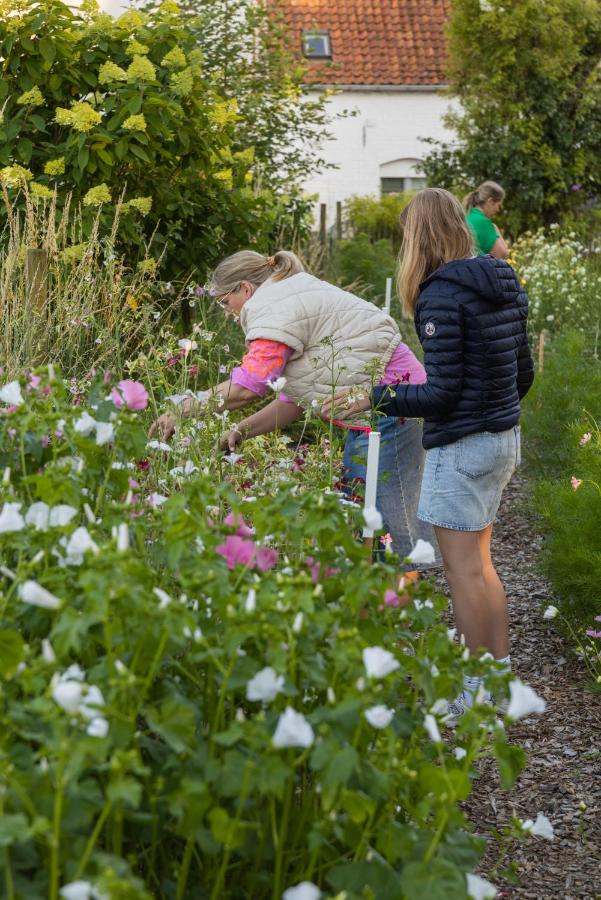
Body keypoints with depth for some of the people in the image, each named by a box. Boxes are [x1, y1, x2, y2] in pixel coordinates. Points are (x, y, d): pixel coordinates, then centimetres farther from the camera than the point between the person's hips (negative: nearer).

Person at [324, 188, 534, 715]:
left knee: (463, 570, 0)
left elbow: (442, 393, -19)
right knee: (480, 563, 19)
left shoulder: (441, 296, -18)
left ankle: (479, 692, 7)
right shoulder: (504, 285, 8)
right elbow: (523, 374, 14)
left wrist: (376, 398, -13)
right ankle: (503, 675, 26)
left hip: (461, 446, -9)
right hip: (504, 439, 9)